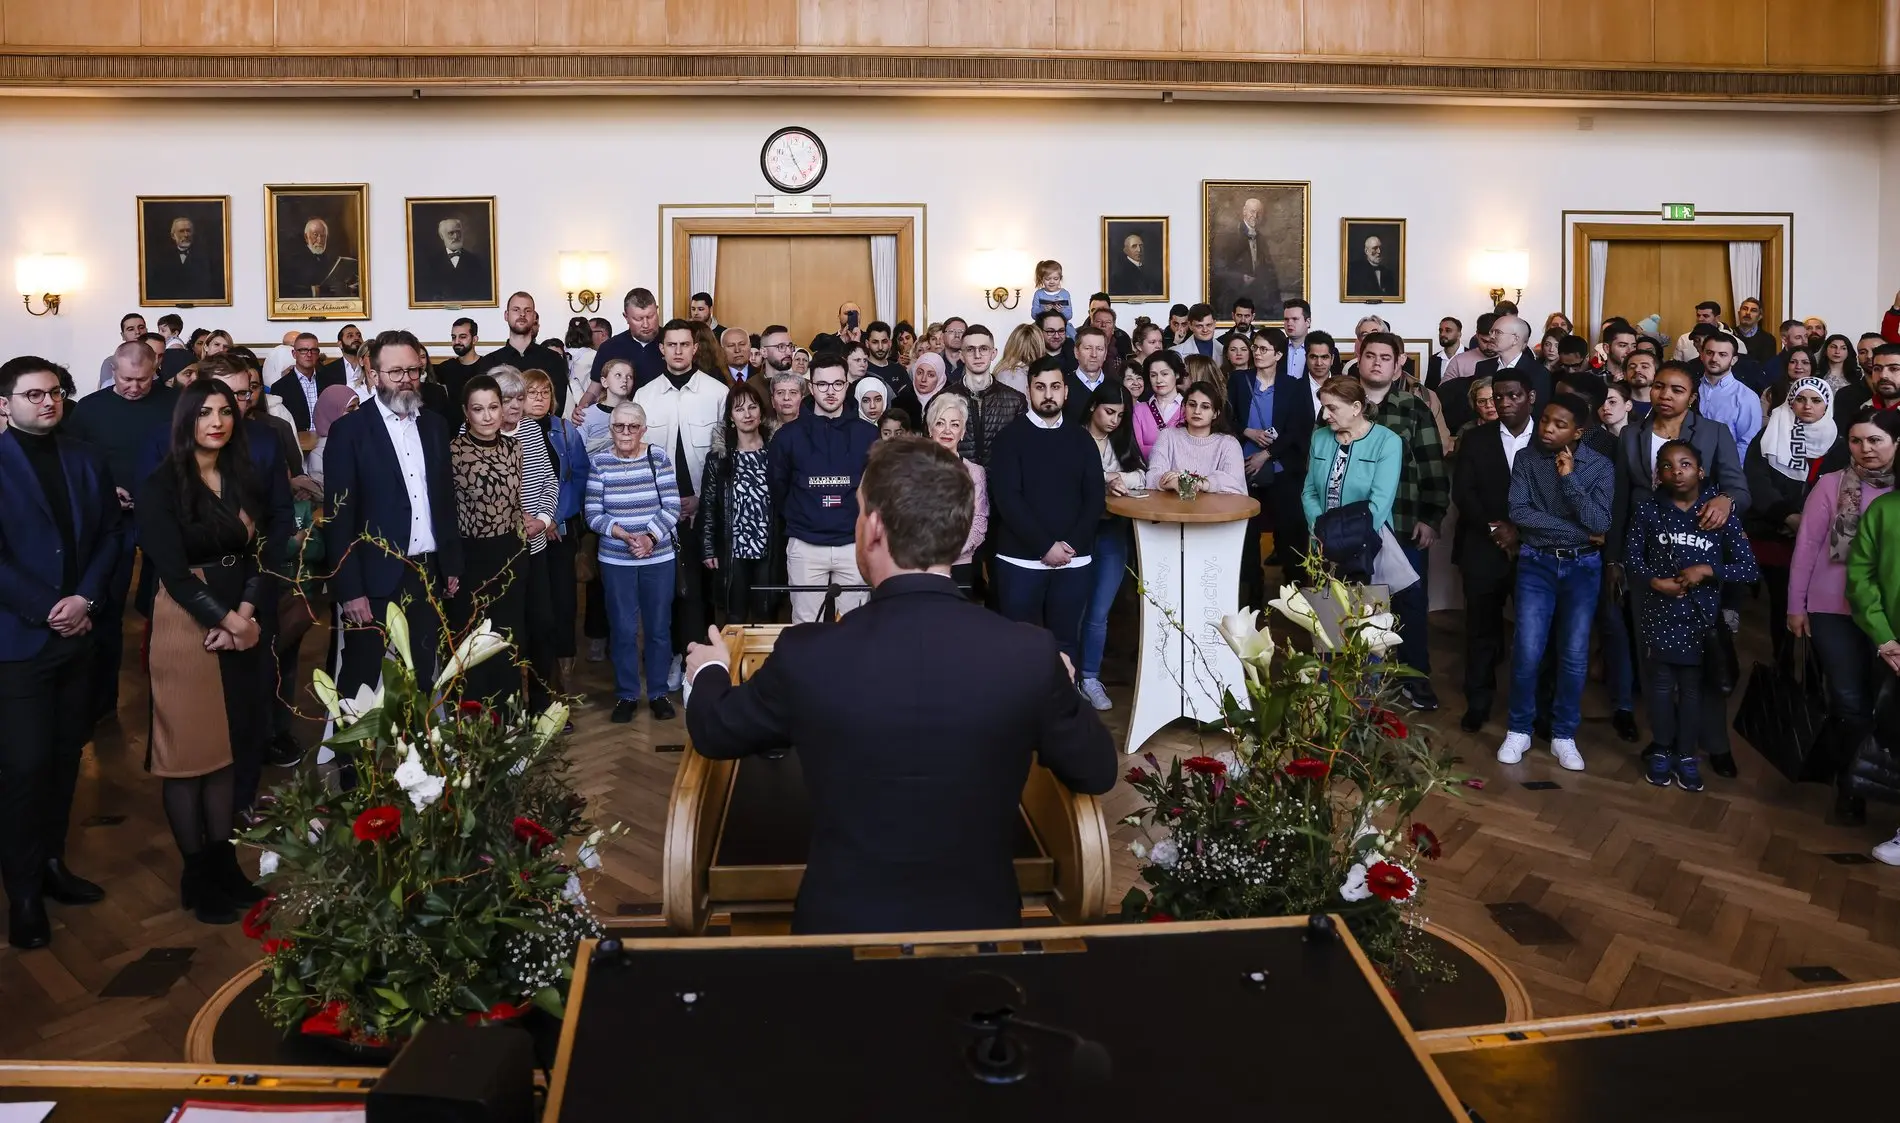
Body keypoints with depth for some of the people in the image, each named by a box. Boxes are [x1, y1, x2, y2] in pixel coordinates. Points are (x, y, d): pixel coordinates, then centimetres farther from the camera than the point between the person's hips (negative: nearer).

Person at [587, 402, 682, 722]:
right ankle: (626, 695, 20)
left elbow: (672, 507, -5)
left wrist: (650, 537, -18)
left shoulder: (659, 458, -3)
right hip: (616, 561, 0)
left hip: (659, 558, 0)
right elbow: (593, 513, -4)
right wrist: (624, 535, -18)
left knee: (658, 627, 8)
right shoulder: (599, 462, -4)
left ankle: (658, 693, 22)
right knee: (623, 629, 6)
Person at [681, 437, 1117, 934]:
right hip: (980, 924, 1)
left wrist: (708, 671, 25)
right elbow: (1096, 772, 0)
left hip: (843, 926, 0)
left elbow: (712, 731, 2)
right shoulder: (1030, 654, -18)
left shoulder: (808, 656, -19)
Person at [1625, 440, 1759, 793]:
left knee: (1693, 687, 8)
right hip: (1659, 613, 1)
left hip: (1700, 616, 0)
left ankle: (1686, 755, 21)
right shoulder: (1649, 512, -4)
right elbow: (1633, 558, 3)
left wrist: (1706, 570, -18)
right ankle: (1661, 751, 23)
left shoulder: (1722, 512, -7)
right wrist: (1654, 581, -14)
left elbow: (1748, 568, -5)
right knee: (1661, 684, 10)